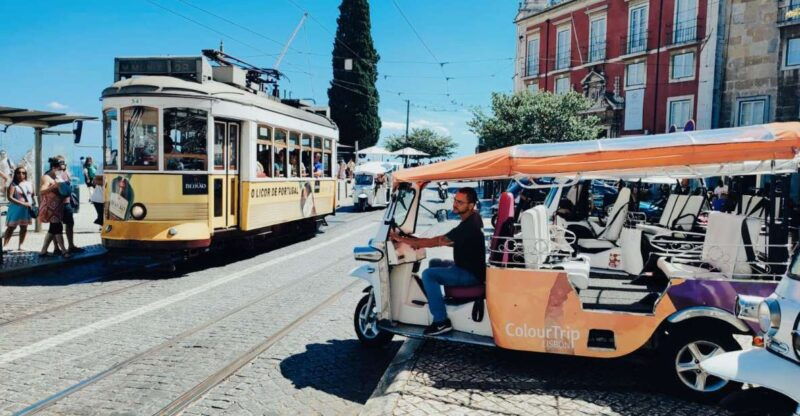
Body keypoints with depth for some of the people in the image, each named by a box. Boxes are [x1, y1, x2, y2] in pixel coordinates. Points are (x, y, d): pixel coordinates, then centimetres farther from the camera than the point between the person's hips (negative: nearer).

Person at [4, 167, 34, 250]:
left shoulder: (29, 184, 9)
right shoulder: (13, 184, -7)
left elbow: (32, 196, 17)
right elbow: (9, 197, -17)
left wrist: (33, 205, 2)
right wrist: (22, 203, -24)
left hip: (27, 209, 5)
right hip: (16, 208, -5)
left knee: (24, 228, 7)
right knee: (11, 227, -3)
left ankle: (20, 246, 15)